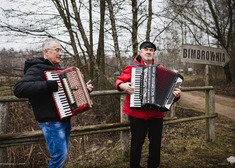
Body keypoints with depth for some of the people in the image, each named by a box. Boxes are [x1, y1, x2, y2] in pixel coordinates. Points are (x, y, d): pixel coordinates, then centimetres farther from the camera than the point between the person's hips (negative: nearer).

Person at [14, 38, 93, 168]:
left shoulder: (57, 69, 17)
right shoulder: (37, 69, -12)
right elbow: (19, 89, -28)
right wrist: (49, 85, -32)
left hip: (65, 118, 9)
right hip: (51, 121, -9)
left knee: (63, 152, 16)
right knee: (60, 154, -8)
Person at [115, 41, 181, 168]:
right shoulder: (132, 68, 2)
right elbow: (119, 81, 7)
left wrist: (176, 94, -9)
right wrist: (122, 86, -16)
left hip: (156, 113, 3)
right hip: (137, 113, -3)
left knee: (156, 142, 11)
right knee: (137, 142, 7)